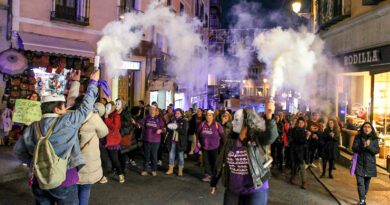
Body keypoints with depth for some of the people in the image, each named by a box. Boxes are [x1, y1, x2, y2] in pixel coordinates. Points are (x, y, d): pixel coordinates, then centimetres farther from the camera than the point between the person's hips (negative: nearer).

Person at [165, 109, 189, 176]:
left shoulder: (184, 121, -3)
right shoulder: (173, 121, 12)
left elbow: (184, 131, -13)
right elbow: (169, 130, 14)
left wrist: (177, 128, -23)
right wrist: (169, 127, -9)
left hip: (180, 142, -4)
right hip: (173, 141, 4)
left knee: (181, 156, 4)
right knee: (171, 155, 9)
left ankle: (180, 171, 15)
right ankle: (171, 169, 22)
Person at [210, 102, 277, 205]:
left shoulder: (257, 138, -11)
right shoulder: (231, 141, 3)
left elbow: (270, 136, -33)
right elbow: (221, 163, 11)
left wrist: (269, 116, -51)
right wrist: (214, 182, 17)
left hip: (255, 192, -4)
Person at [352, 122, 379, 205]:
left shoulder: (374, 139, 3)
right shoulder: (358, 137, -1)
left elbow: (377, 151, -5)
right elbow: (354, 148, -8)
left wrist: (369, 146, -22)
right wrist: (363, 146, -25)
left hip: (369, 164, 2)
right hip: (359, 163, -2)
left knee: (367, 182, 13)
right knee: (360, 182, -9)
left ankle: (364, 196, 33)